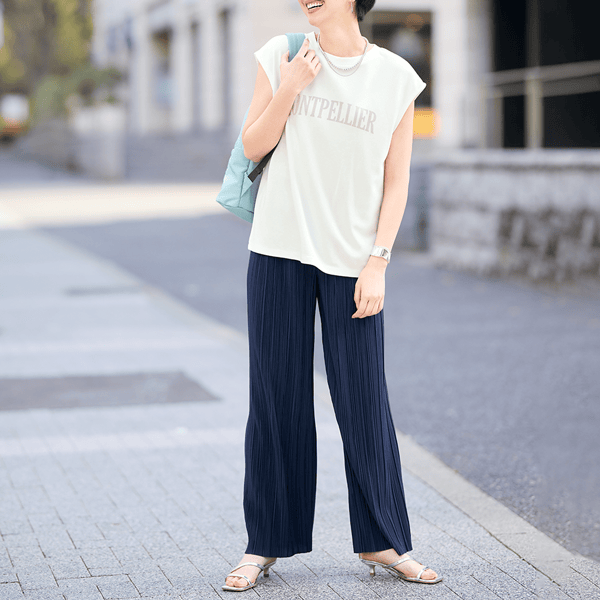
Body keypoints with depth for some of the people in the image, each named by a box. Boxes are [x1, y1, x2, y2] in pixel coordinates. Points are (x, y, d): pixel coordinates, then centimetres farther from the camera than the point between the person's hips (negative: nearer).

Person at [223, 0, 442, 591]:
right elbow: (253, 146, 4)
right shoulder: (280, 56, 3)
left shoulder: (396, 77, 1)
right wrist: (288, 90, -11)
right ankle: (265, 543, 16)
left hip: (352, 261, -1)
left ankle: (381, 540, 17)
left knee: (364, 401, 2)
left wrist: (377, 264, -5)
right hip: (279, 252, 1)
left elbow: (396, 181, 2)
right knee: (276, 399, 5)